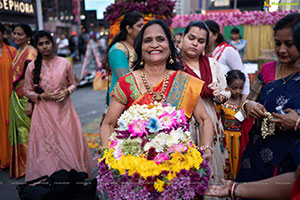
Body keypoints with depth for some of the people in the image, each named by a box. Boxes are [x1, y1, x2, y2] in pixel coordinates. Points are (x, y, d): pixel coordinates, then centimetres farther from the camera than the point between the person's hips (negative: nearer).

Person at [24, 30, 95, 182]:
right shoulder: (32, 66, -1)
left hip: (64, 109, 0)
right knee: (46, 146, 4)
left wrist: (66, 92, -10)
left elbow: (73, 84, 11)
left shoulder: (65, 63, -1)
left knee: (69, 144, 6)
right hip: (43, 111, 0)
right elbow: (27, 91, 6)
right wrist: (42, 96, -11)